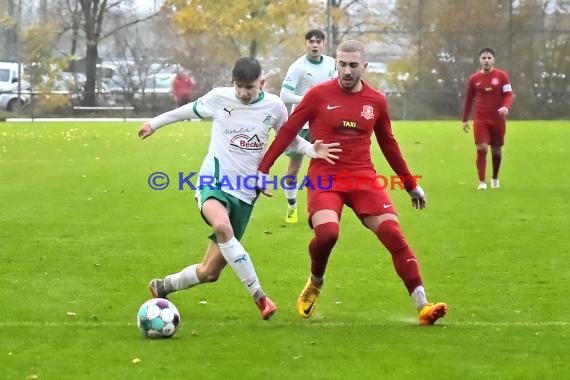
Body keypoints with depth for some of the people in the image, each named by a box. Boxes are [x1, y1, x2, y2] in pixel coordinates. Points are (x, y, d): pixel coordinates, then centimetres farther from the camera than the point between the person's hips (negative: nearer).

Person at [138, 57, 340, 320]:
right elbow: (191, 110, 17)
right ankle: (259, 296, -36)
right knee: (222, 225, -39)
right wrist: (155, 123, 27)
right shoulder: (218, 98, -2)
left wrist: (312, 150, -2)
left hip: (245, 193, 2)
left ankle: (163, 286, 30)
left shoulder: (274, 106, 1)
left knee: (209, 271, 0)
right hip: (213, 182, -2)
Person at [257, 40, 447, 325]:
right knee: (327, 232, -27)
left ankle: (423, 306, -13)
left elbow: (388, 145, 20)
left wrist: (411, 184, 24)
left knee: (393, 234, -13)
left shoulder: (376, 101, 7)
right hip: (324, 178, -2)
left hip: (363, 179, 3)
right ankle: (315, 283, 7)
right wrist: (263, 169, -3)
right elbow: (288, 131, 2)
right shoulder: (319, 95, -1)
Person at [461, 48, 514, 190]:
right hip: (480, 120, 0)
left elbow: (508, 94, -5)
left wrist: (506, 107, -26)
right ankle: (482, 182, -13)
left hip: (498, 119, 0)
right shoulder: (474, 79, 5)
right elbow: (469, 100, 13)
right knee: (482, 149, -14)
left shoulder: (502, 76, 0)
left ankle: (495, 178, 32)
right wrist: (465, 120, 13)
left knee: (496, 150, 10)